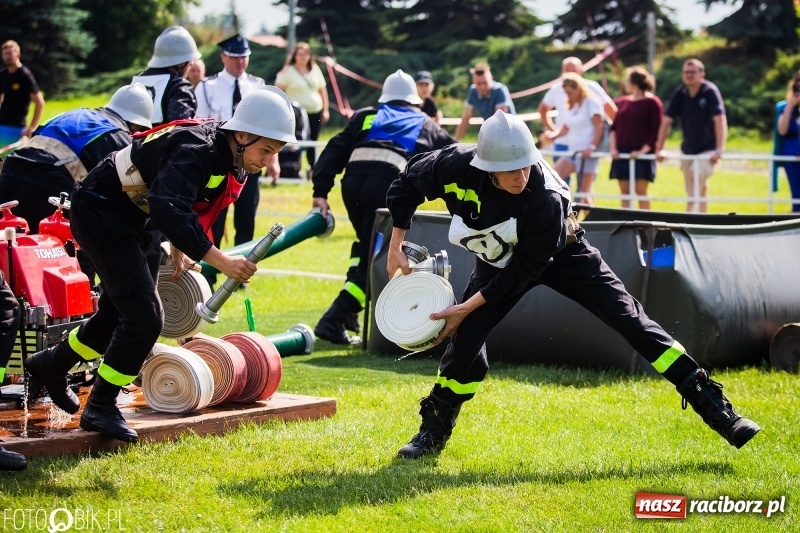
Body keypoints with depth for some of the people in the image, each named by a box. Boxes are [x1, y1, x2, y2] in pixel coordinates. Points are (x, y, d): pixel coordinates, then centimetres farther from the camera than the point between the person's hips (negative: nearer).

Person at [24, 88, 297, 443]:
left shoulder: (231, 158, -3)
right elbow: (168, 208, -46)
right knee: (144, 317, -15)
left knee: (120, 313, 18)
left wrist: (178, 246, 8)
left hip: (138, 218, 10)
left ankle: (51, 364, 40)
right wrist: (220, 260, -48)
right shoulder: (198, 151, -32)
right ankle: (100, 408, -2)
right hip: (101, 211, -10)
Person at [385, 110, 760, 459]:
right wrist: (396, 247, -11)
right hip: (499, 259, 3)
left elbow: (523, 272, -28)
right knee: (466, 337, -11)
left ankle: (710, 402, -6)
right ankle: (435, 429, 11)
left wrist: (468, 305, -26)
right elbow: (406, 185, -10)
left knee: (629, 319, -10)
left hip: (560, 254, -3)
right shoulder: (455, 166, -31)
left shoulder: (546, 199, -38)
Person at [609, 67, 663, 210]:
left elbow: (657, 131, -8)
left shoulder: (652, 102, -3)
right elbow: (614, 127, 14)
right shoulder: (624, 102, 14)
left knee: (641, 191, -6)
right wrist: (613, 148, 0)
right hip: (622, 153, 6)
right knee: (625, 192, 4)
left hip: (641, 154, -6)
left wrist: (643, 150, -16)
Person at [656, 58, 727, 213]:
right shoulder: (679, 93, -1)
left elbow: (720, 120, -23)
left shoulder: (710, 91, -15)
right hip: (687, 150, 5)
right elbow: (667, 121, 1)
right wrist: (659, 148, -3)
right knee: (691, 194, 9)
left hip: (706, 149, -5)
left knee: (699, 188, -20)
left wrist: (719, 150, -32)